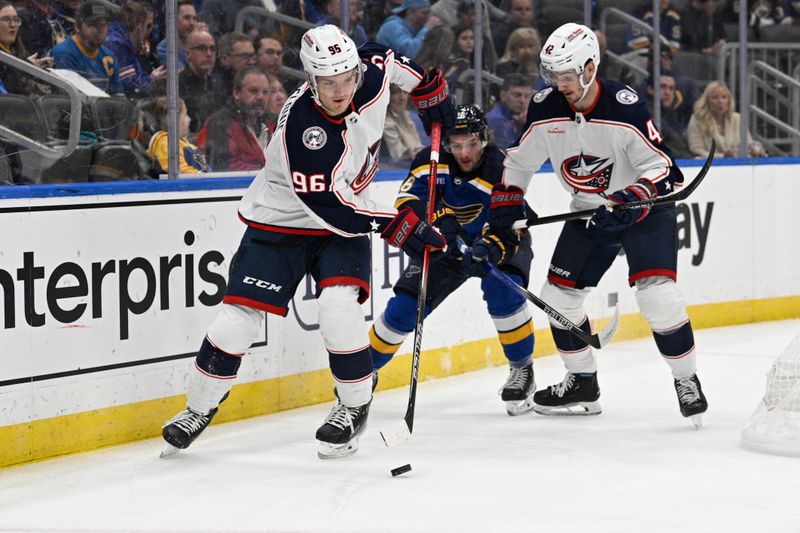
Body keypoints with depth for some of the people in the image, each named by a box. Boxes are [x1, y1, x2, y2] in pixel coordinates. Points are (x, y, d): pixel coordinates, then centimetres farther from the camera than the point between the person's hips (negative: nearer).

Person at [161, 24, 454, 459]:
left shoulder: (371, 75, -15)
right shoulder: (299, 126, -32)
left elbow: (383, 56, 12)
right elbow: (327, 203, -32)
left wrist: (428, 88, 14)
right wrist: (397, 227, -32)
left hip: (344, 221, 4)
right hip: (281, 222, -3)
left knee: (338, 306, -20)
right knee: (239, 317, -6)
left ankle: (355, 406, 0)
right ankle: (199, 408, 15)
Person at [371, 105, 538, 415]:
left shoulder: (501, 169, -26)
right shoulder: (432, 161, -17)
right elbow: (408, 200, -25)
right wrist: (437, 219, -44)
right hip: (447, 247, 2)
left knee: (503, 291, -32)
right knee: (405, 306, -7)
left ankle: (522, 368, -12)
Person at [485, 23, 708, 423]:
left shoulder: (625, 108, -26)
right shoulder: (546, 109, -10)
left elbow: (663, 169, -23)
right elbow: (518, 163, 4)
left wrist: (630, 201, -39)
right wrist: (501, 219, -1)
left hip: (644, 207, -6)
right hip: (589, 211, 6)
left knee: (657, 295, -20)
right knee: (558, 295, 3)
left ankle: (686, 381, -1)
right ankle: (582, 383, 20)